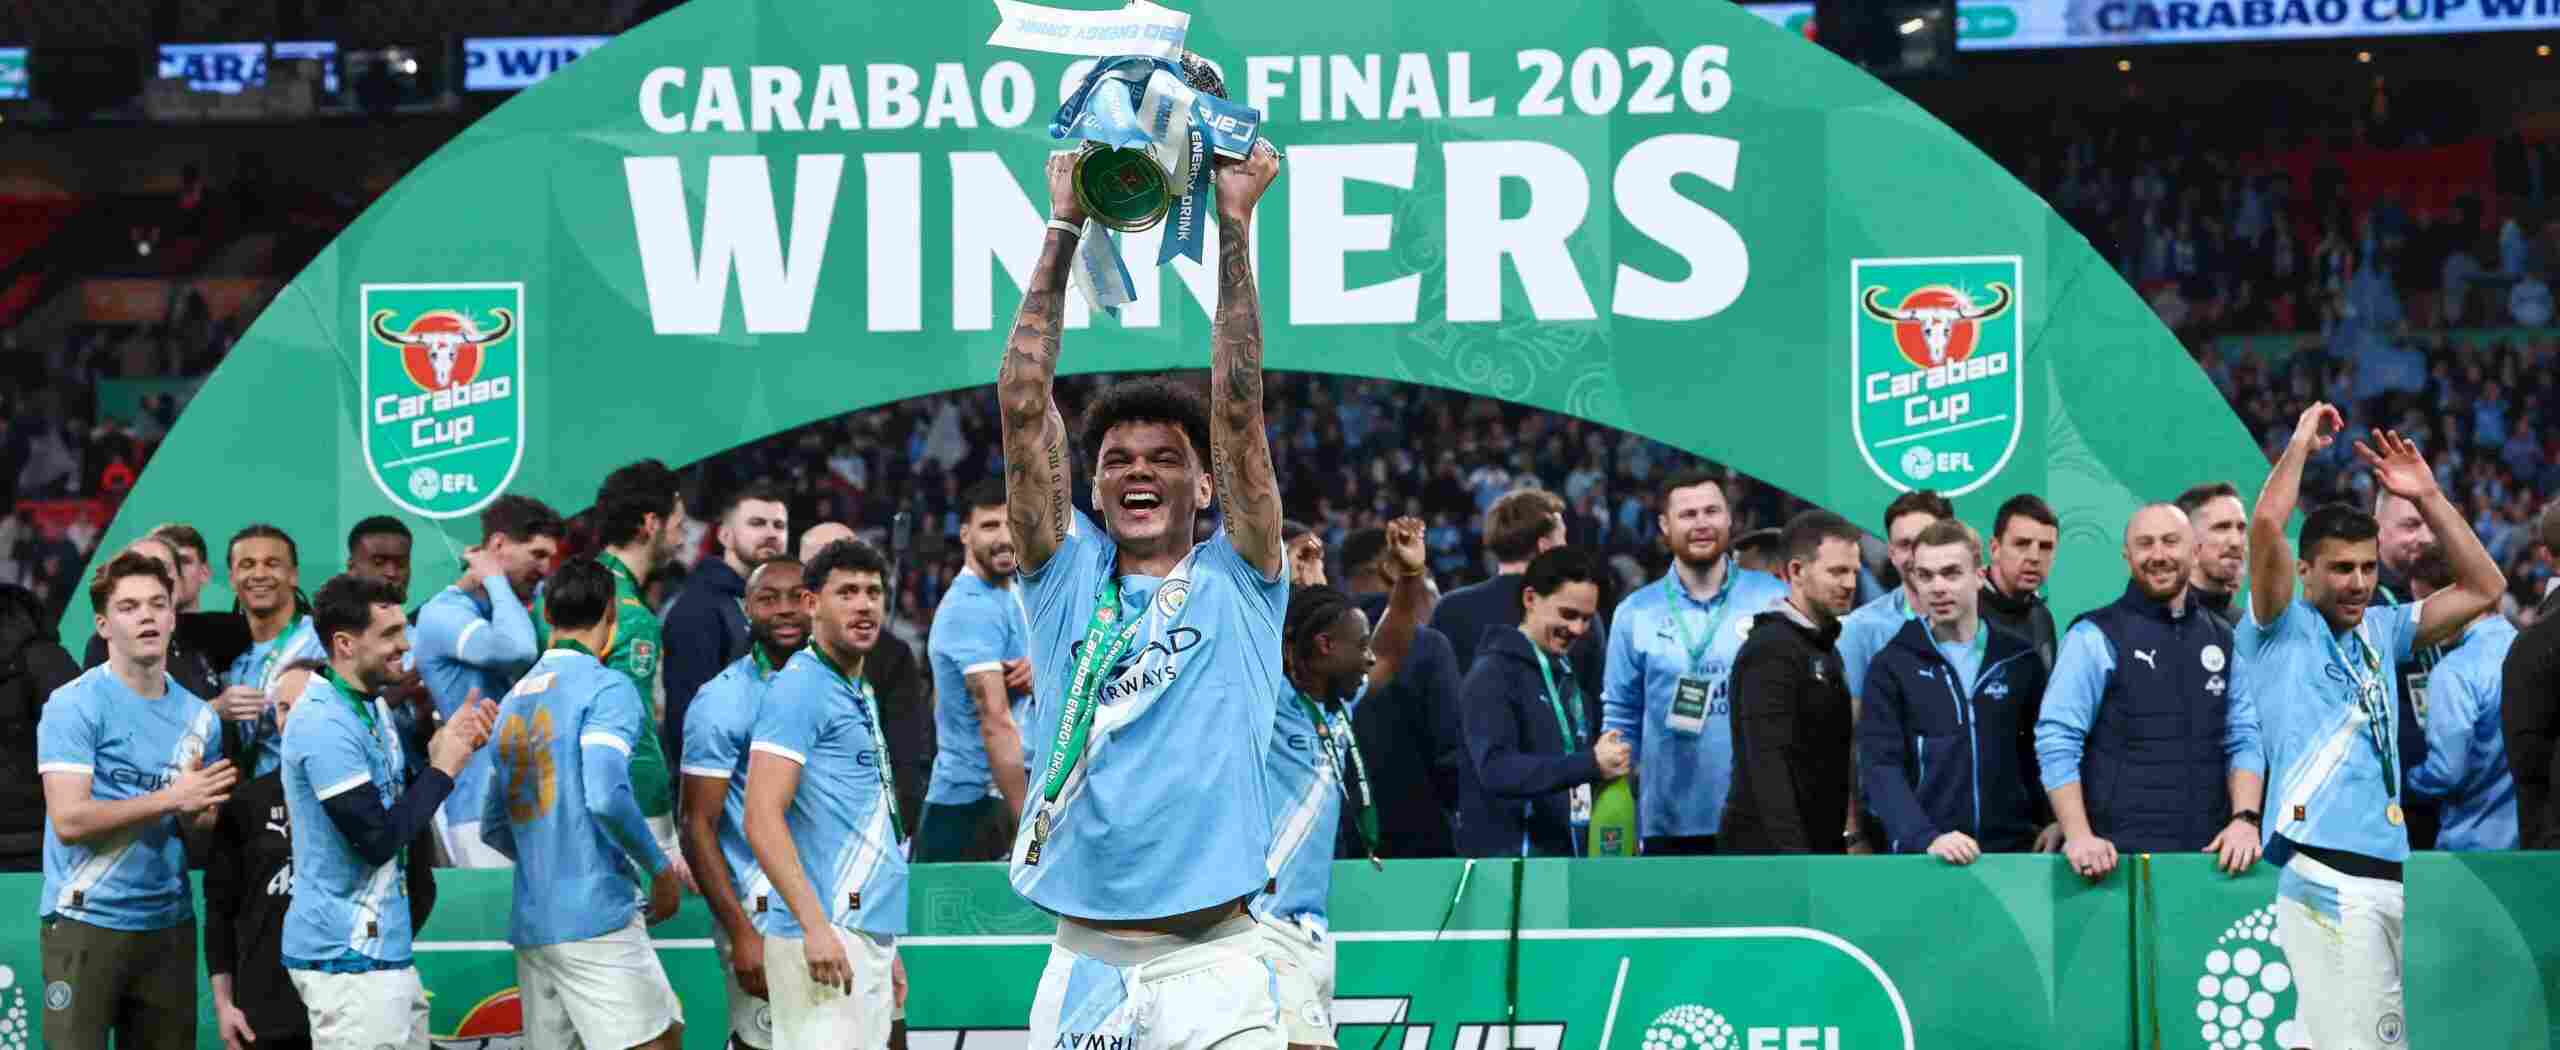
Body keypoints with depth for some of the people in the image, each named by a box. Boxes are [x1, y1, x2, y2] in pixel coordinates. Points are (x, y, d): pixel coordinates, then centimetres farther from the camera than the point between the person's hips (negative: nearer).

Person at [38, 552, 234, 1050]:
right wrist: (170, 798, -16)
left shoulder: (198, 716, 10)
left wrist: (198, 815, -7)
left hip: (169, 924, 6)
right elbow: (69, 820, -17)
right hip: (87, 920, -6)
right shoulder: (74, 705, -8)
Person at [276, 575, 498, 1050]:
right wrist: (443, 767, -12)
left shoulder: (372, 706, 11)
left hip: (382, 951, 10)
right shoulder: (326, 725, -19)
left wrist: (450, 747, 3)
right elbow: (377, 841, -22)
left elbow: (400, 800, 20)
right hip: (348, 959, -10)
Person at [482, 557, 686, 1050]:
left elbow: (494, 828, 18)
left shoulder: (516, 698, 15)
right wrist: (661, 870, -8)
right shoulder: (607, 687, -7)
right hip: (595, 916, -7)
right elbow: (606, 797, -20)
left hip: (530, 920, 7)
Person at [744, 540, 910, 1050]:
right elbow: (763, 819, -16)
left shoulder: (861, 696, 21)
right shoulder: (800, 688, -7)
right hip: (826, 933, -9)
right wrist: (815, 926, -22)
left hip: (870, 933, 9)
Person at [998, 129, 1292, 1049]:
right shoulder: (1068, 578, 10)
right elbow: (1023, 405, 4)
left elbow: (1238, 407, -2)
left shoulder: (1236, 583, 7)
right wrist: (1063, 230, 3)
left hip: (1212, 967, -2)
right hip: (1081, 966, 2)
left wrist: (1233, 224, -3)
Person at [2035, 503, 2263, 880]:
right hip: (2119, 855, -5)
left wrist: (2245, 819, -6)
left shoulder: (2221, 640, 13)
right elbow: (2057, 740, -9)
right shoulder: (2095, 636, -4)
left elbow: (2243, 740, 11)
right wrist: (2079, 835, -19)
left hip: (2208, 855, 5)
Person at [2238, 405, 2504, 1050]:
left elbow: (2483, 589, 20)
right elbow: (2265, 525, -13)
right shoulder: (2282, 630, 3)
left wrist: (2427, 496, 14)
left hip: (2391, 870, 7)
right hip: (2326, 875, -7)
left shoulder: (2379, 632, 20)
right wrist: (2301, 443, 1)